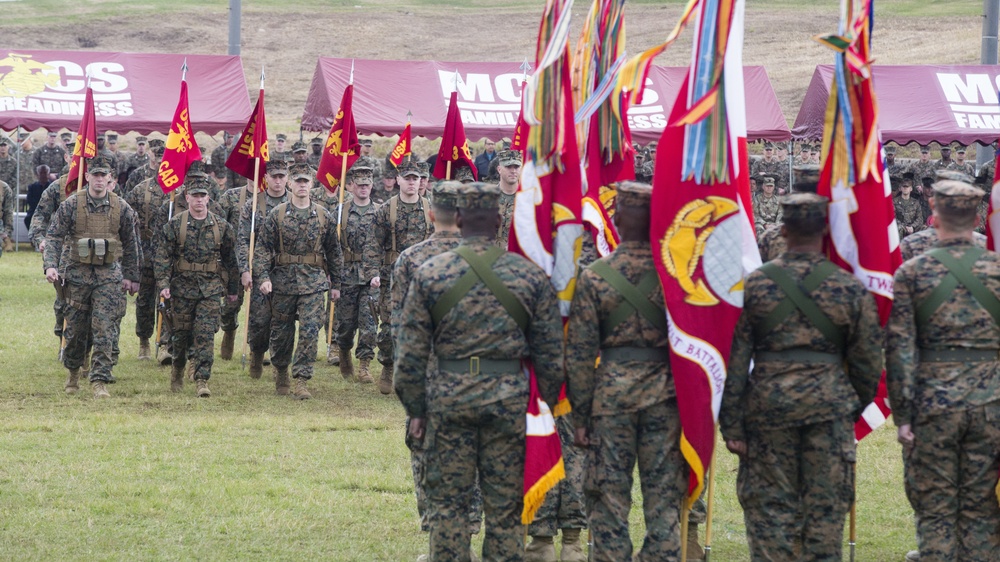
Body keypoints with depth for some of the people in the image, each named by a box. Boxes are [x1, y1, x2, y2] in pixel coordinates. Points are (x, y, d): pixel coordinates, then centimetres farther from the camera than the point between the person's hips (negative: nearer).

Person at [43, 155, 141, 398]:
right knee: (75, 328, 9)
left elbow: (131, 245, 11)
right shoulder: (71, 205, -2)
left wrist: (131, 277, 12)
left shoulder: (121, 208, 2)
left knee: (105, 329, -9)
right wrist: (51, 266, -17)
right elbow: (54, 237, -3)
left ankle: (99, 380, -9)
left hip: (109, 274, 0)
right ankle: (73, 372, 31)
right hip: (77, 273, 0)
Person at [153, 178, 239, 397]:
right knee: (181, 333, 9)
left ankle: (202, 380, -9)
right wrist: (163, 284, -13)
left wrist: (233, 288, 14)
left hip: (210, 289, 0)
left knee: (205, 335, -9)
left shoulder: (221, 226, 4)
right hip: (182, 287, 0)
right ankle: (177, 370, 34)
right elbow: (162, 257, -2)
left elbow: (231, 259, 12)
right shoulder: (175, 224, -1)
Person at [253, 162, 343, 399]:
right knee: (281, 332, 9)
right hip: (283, 281, 0)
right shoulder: (277, 215, 2)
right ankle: (281, 372, 31)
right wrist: (264, 277, -11)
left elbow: (334, 252, 12)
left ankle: (301, 381, -10)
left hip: (313, 283, 0)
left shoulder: (323, 217, 5)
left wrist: (336, 284, 12)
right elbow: (263, 248, 0)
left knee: (310, 331, -11)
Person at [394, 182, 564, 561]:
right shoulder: (531, 275, 0)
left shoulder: (429, 273, -1)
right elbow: (550, 352, 3)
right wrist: (550, 403, 13)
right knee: (505, 505, 6)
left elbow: (412, 352, 0)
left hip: (449, 398, 0)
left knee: (447, 502, 6)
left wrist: (415, 410, 8)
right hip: (509, 398, 0)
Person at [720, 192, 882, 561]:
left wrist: (731, 426, 1)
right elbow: (868, 361, 5)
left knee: (769, 505, 5)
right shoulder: (850, 288, -1)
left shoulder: (754, 284, -1)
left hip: (768, 406, 0)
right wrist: (856, 407, 22)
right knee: (826, 507, 6)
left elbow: (735, 360, -2)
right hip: (829, 406, 0)